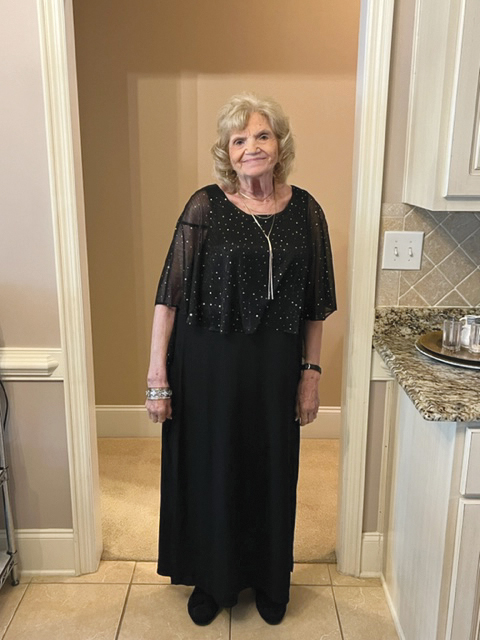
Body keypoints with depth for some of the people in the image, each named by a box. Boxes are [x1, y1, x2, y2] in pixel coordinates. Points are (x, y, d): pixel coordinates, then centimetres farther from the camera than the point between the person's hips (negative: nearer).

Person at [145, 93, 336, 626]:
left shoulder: (305, 211, 0)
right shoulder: (205, 207, -8)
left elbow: (315, 305, 5)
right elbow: (170, 294, -8)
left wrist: (311, 373, 3)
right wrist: (157, 376, -10)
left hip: (276, 369, 2)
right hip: (210, 367, -2)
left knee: (272, 473, 16)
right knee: (211, 472, 12)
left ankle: (269, 581, 42)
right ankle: (213, 581, 39)